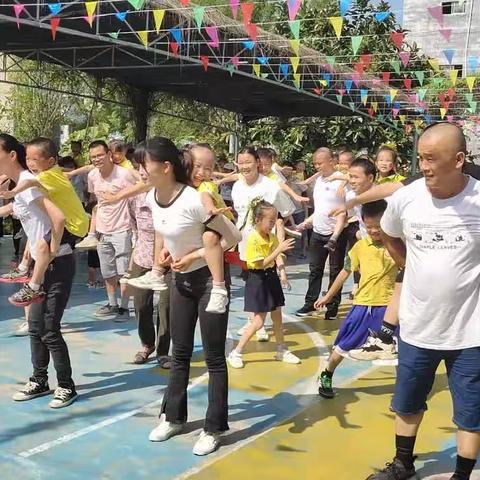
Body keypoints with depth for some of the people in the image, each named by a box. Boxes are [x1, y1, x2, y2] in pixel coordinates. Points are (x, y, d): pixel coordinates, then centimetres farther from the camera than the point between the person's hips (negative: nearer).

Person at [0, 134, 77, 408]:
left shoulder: (27, 183, -18)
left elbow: (59, 218, -29)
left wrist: (52, 252, -19)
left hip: (58, 265, -9)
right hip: (44, 266, 9)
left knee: (49, 330, -2)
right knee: (36, 327, 15)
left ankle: (67, 387, 12)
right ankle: (40, 381, 29)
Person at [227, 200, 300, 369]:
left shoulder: (272, 236, 3)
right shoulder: (253, 239, -21)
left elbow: (277, 257, -3)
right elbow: (262, 264, -25)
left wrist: (282, 273, -19)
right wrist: (279, 249, -31)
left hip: (271, 277, 8)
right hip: (258, 280, -7)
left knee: (277, 315, 14)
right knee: (259, 321, -5)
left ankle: (282, 350, 28)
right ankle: (236, 353, 6)